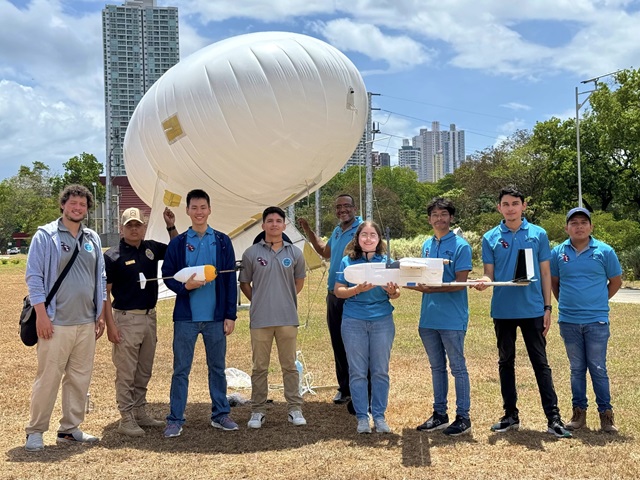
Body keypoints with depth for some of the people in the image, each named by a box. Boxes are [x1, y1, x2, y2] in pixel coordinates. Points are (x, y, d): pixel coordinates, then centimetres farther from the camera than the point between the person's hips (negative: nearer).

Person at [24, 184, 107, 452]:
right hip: (56, 323, -5)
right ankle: (35, 431, 11)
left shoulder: (93, 239, 12)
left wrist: (101, 315, 12)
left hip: (87, 323, 5)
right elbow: (34, 277, -7)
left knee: (80, 378, 9)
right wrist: (41, 315, -13)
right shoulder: (45, 236, -3)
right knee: (48, 378, -2)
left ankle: (70, 429, 20)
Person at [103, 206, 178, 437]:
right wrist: (110, 324, -15)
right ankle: (126, 419, 7)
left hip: (149, 316, 6)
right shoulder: (112, 256, -9)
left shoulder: (152, 248, 6)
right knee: (126, 372, -1)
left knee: (144, 371, 15)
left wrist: (171, 227, 5)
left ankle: (140, 412, 27)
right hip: (126, 318, -6)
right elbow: (105, 292, -9)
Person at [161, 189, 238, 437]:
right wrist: (185, 286, -17)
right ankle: (175, 419, 11)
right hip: (186, 316, -1)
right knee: (181, 369, 3)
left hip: (216, 316, 1)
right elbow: (167, 276, 4)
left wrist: (230, 315, -2)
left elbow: (231, 280, 3)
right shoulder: (177, 243, 2)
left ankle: (220, 414, 23)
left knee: (217, 367, 11)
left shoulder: (222, 242, 4)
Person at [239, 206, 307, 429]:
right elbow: (244, 283, 9)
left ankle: (295, 409, 16)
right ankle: (258, 411, 15)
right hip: (260, 319, -1)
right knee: (259, 367, 6)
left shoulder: (294, 253, 5)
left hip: (287, 318, 1)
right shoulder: (251, 253, 1)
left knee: (289, 366, 8)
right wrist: (258, 301, 4)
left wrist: (285, 300, 11)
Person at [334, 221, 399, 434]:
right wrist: (358, 289, -20)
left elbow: (396, 293, 6)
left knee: (380, 371, 5)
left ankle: (379, 416, 17)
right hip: (354, 321, -1)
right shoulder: (348, 262, 1)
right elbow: (338, 291, -2)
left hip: (382, 320, 1)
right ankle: (362, 417, 14)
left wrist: (392, 292, -17)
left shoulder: (387, 262, 5)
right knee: (357, 372, 3)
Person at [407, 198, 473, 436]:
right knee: (437, 367, 14)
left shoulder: (460, 245, -7)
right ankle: (439, 414, 23)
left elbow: (460, 283, -15)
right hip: (429, 317, 7)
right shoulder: (427, 245, 13)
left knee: (458, 368, 2)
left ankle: (463, 417, 10)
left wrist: (432, 288, -26)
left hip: (452, 318, -7)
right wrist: (417, 284, -3)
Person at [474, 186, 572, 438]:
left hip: (532, 309, -1)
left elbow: (545, 273, 4)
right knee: (506, 362, 10)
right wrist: (484, 281, -21)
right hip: (503, 310, 2)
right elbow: (489, 273, 3)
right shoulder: (491, 237, 3)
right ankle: (510, 415, 21)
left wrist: (547, 307, 0)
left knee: (540, 362, 0)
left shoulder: (538, 234, 2)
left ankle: (553, 417, 3)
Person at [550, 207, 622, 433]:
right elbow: (554, 283, 14)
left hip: (596, 321, -2)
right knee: (576, 369, 12)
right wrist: (566, 303, 8)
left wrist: (598, 302, 8)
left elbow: (615, 281, 8)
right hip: (569, 321, 2)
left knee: (598, 369, 2)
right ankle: (579, 412, 21)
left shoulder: (604, 251, -2)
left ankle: (606, 413, 14)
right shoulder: (558, 252, 2)